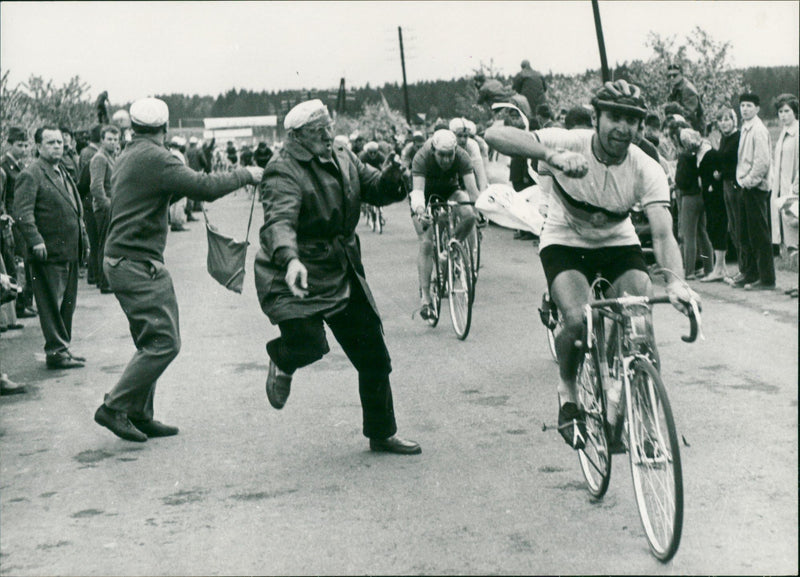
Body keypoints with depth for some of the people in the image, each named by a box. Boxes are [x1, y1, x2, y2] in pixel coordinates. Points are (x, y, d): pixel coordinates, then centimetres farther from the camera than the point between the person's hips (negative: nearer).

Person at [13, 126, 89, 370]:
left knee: (67, 303, 13)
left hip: (70, 252, 9)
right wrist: (36, 241, -25)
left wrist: (83, 241, 21)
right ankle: (56, 352, 3)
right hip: (49, 253, -9)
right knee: (51, 305, -3)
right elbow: (23, 212, -17)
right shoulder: (31, 175, -9)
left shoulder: (63, 174, 19)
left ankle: (63, 348, 22)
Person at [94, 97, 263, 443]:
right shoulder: (154, 158, -14)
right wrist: (245, 175, -9)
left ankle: (139, 415, 15)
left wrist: (185, 188, 29)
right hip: (137, 264, -10)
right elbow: (204, 187, -21)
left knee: (152, 342, 13)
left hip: (123, 262, 10)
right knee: (163, 342, -10)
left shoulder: (128, 157, 16)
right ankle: (115, 408, -6)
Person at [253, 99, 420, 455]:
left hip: (343, 278, 7)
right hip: (297, 278, -7)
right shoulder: (284, 172, -14)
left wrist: (390, 178, -14)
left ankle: (381, 434, 24)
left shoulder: (344, 162, 11)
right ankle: (282, 362, 16)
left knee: (374, 357, 7)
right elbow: (279, 221, -30)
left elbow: (378, 191, 10)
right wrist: (290, 259, -50)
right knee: (309, 345, -24)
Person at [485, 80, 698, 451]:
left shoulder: (647, 170, -21)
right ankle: (568, 390, 4)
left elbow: (663, 233, -31)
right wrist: (552, 155, -54)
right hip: (565, 242, -2)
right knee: (578, 319, -26)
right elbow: (495, 135, -38)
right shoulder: (569, 144, -26)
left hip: (618, 244, 2)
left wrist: (676, 282, -51)